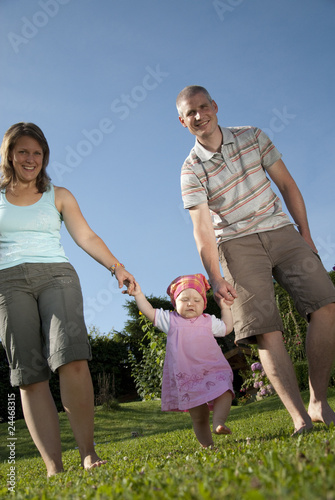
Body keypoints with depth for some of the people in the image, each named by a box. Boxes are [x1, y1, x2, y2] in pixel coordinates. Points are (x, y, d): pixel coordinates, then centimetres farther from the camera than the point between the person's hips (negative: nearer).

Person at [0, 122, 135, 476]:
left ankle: (88, 452, -11)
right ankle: (54, 468, -8)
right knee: (30, 375, -8)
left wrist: (117, 267, -5)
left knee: (71, 358, -22)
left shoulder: (58, 196, 17)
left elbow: (86, 237, 8)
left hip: (56, 276, 0)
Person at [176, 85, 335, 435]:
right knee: (264, 329, -16)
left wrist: (305, 235, 5)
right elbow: (202, 227, -12)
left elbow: (287, 185, 10)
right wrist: (214, 277, -22)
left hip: (282, 231, 3)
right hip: (238, 245, -2)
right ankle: (300, 418, -12)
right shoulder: (191, 171, -2)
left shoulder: (253, 137, 7)